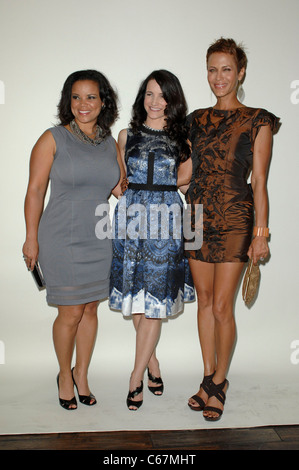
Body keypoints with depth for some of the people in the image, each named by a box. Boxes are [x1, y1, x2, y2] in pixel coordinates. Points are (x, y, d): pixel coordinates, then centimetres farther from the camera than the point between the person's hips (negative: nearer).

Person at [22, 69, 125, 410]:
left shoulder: (110, 144, 8)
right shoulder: (53, 139, -5)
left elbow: (121, 186, 20)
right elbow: (35, 190, -6)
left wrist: (122, 189, -2)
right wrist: (31, 238, -8)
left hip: (98, 240, 4)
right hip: (61, 240, -4)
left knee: (90, 309, 11)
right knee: (71, 313, 0)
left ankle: (81, 374, 31)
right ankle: (64, 375, 27)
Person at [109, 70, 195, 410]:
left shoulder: (181, 139, 9)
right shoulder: (127, 135, 11)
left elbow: (183, 179, 16)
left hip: (165, 219, -1)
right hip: (131, 218, 1)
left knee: (154, 300, -2)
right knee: (136, 300, 4)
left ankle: (136, 377, 10)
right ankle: (153, 365, 25)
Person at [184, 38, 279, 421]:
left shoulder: (257, 121, -1)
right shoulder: (197, 120, 12)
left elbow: (259, 181, -4)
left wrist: (261, 233, -9)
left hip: (234, 221, -4)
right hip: (197, 219, 5)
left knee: (222, 307, -2)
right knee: (204, 301, 11)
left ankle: (218, 384, 19)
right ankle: (208, 379, 26)